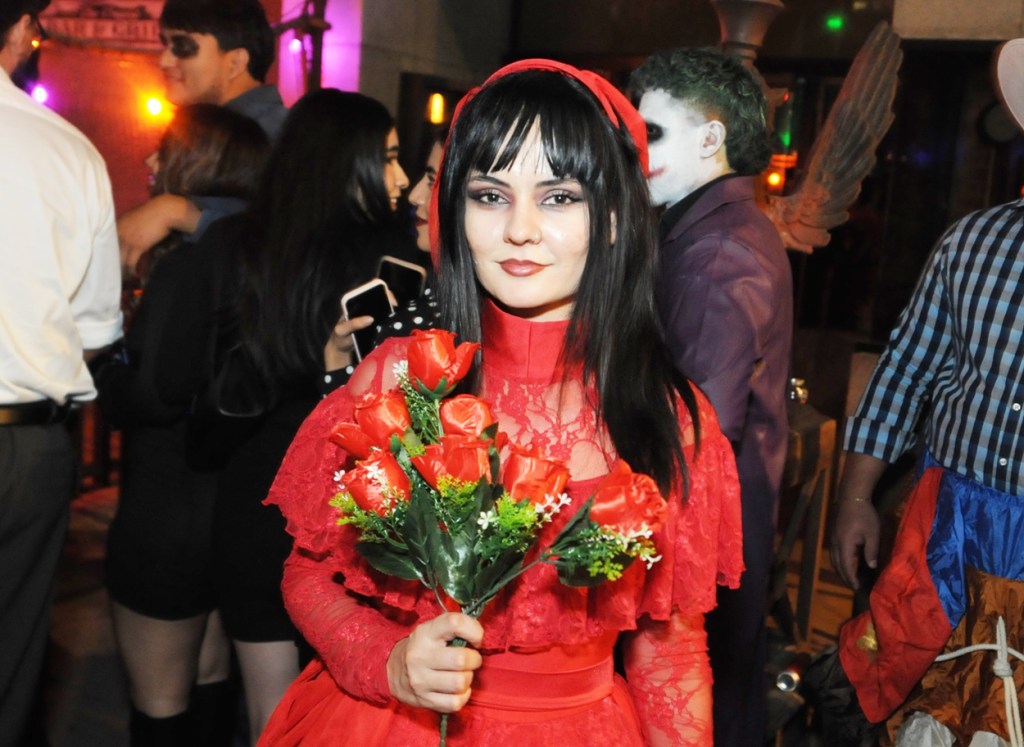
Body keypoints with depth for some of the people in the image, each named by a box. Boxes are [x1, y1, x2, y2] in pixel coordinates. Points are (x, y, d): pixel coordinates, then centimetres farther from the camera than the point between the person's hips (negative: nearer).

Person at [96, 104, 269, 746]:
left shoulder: (183, 266, -19)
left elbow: (150, 397, -24)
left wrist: (100, 375, -5)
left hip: (169, 517, -8)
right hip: (230, 505, 8)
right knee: (210, 674, 22)